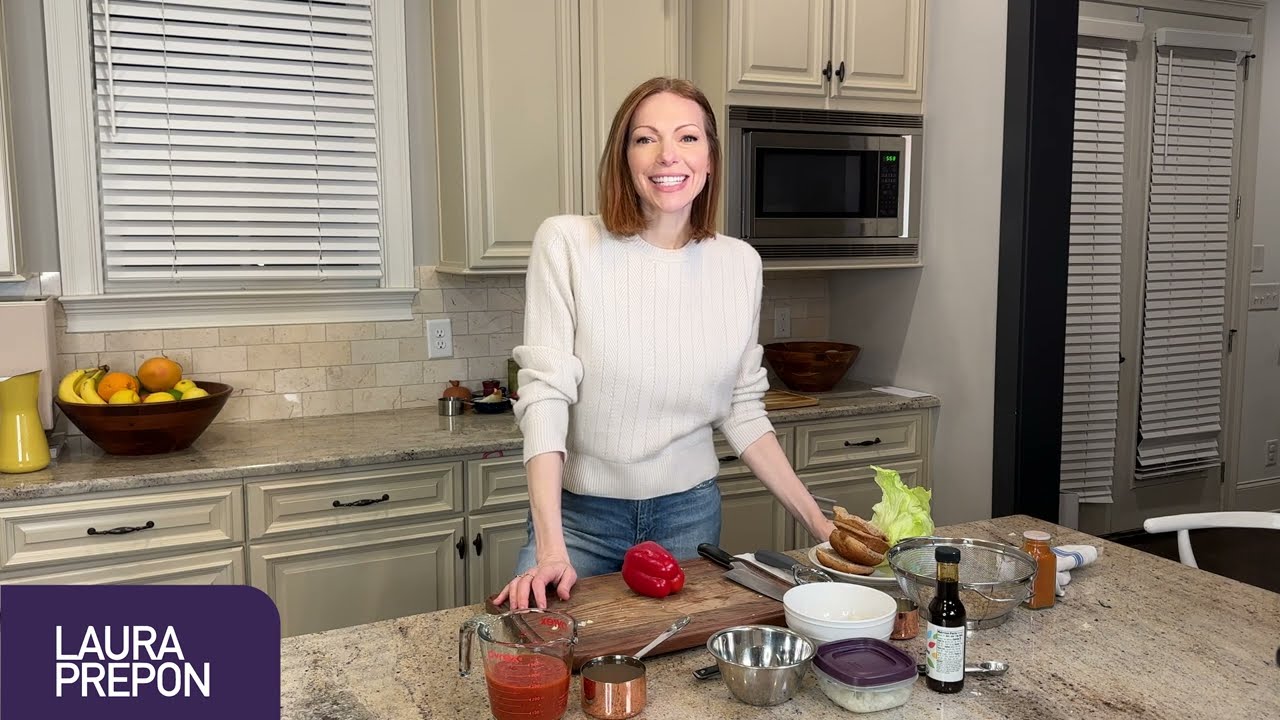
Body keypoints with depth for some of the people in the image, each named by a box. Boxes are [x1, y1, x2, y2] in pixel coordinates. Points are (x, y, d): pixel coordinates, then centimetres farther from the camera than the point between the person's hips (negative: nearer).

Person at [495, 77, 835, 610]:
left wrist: (818, 522, 0)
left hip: (690, 515, 3)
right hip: (578, 513, -2)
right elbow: (545, 393, -16)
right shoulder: (566, 243, -12)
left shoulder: (739, 263, -2)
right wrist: (550, 548, -24)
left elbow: (742, 412, 5)